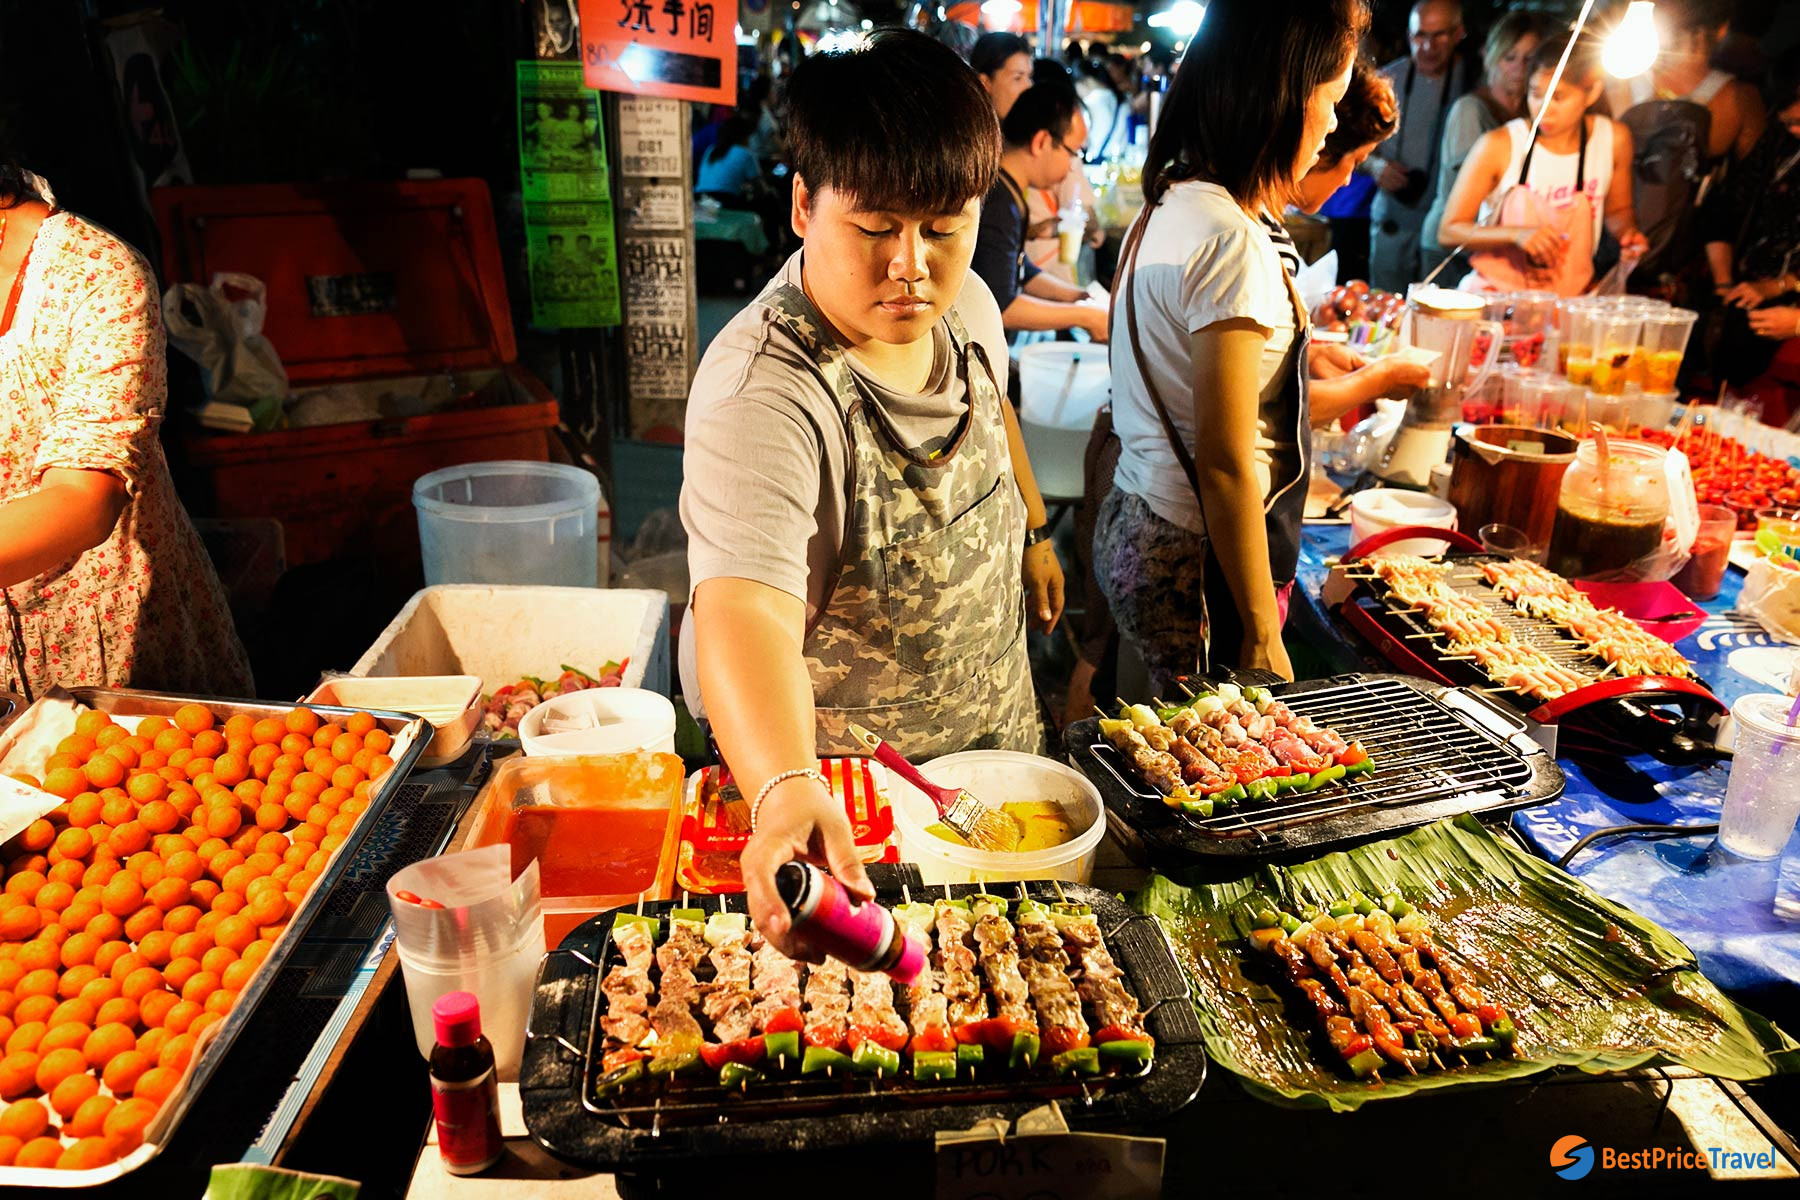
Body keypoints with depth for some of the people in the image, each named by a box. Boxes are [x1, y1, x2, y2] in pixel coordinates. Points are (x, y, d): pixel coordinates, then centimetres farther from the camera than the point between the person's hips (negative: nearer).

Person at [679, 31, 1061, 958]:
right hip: (830, 775, -6)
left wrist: (1034, 533, 22)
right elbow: (745, 612, -49)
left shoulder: (962, 304, -10)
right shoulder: (762, 393, -35)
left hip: (993, 726, 7)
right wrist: (786, 794, -65)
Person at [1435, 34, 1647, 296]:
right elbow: (1448, 230, -8)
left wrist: (1627, 233, 0)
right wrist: (1516, 234, -21)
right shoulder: (1498, 146, -9)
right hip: (1495, 292, -3)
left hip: (1571, 298, 3)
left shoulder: (1613, 139, 3)